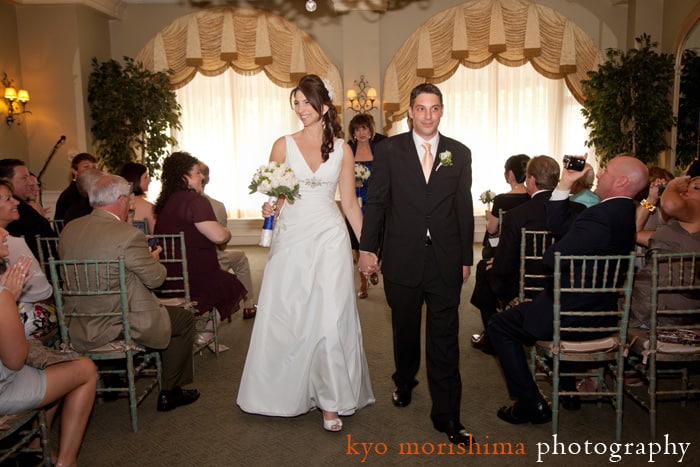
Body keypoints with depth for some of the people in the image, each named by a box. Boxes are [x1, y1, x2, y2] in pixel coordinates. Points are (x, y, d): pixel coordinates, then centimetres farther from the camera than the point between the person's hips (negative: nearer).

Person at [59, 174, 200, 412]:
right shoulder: (128, 234, -22)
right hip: (121, 326, -8)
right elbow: (155, 278, -12)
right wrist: (153, 258, 10)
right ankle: (169, 393, 20)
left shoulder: (68, 229, 0)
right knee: (185, 318, 13)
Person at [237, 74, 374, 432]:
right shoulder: (283, 145, 3)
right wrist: (269, 207, -18)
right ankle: (290, 392, 26)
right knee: (285, 318, 6)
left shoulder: (342, 150, 5)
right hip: (291, 238, 1)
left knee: (330, 318, -3)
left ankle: (331, 401, 9)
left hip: (329, 240, 0)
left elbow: (350, 203, 8)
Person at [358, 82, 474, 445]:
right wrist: (367, 248, -4)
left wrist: (466, 258, 6)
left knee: (445, 339, 3)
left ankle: (446, 414, 13)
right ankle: (404, 383, 43)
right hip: (402, 259, 0)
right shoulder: (389, 149, 1)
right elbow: (376, 202, 1)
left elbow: (464, 209, 6)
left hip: (445, 262, 0)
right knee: (404, 330, 17)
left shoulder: (459, 153, 5)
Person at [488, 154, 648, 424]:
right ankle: (568, 391, 40)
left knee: (500, 326, 2)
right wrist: (565, 184, 4)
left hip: (574, 315, -10)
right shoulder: (622, 212, 6)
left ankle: (531, 404, 8)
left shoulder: (600, 217, -28)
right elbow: (557, 224, 9)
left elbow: (551, 258, -25)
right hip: (600, 310, 10)